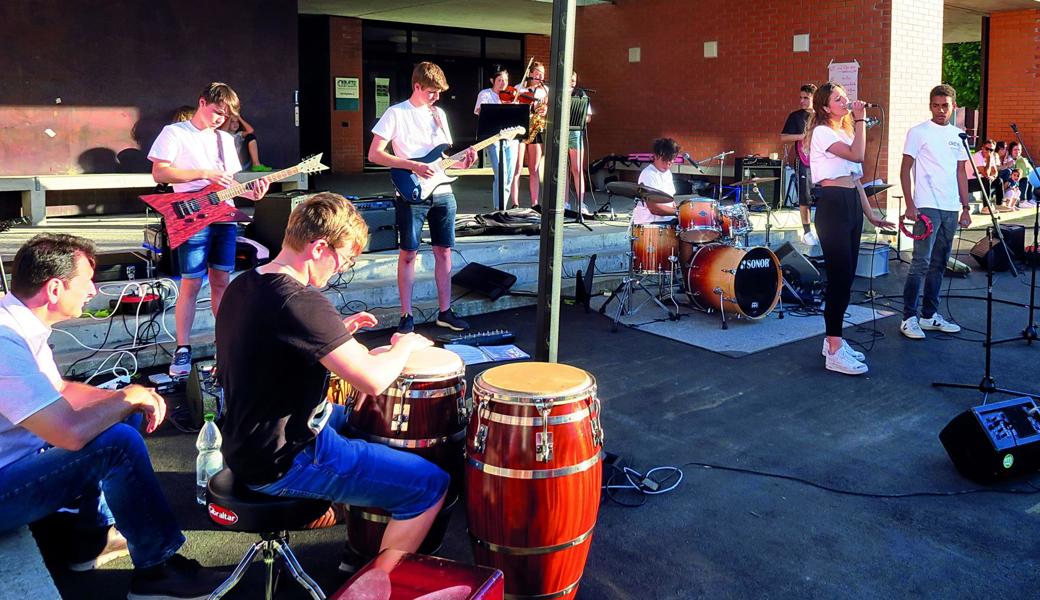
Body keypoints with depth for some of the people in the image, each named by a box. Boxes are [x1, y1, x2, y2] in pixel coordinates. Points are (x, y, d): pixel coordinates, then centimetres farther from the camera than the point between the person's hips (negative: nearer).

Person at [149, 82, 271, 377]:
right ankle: (183, 349, 5)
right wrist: (204, 173, -16)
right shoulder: (175, 133, -1)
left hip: (225, 218, 5)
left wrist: (251, 192, -2)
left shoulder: (225, 139, 17)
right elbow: (159, 173, -10)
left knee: (221, 281, 10)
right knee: (191, 284, -4)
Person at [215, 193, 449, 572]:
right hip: (283, 463, -10)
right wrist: (405, 345, -10)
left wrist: (335, 333, 11)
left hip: (247, 445, 10)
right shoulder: (300, 301, -26)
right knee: (430, 484, -4)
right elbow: (372, 381, -30)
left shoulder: (242, 286, 3)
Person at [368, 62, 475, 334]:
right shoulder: (396, 113, -6)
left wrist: (462, 162, -5)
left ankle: (445, 312, 17)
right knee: (408, 253, -1)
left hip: (442, 193, 6)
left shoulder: (439, 114, 12)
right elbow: (374, 154, -11)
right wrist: (413, 166, -19)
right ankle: (407, 315, 7)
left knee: (444, 251, 8)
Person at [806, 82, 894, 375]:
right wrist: (860, 120, -11)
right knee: (840, 276, -12)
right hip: (832, 204, -9)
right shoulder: (822, 132, -6)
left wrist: (871, 215, 17)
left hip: (851, 205, 9)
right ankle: (834, 352, -9)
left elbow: (856, 179, 21)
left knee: (846, 275, 9)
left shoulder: (846, 132, 21)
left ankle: (833, 339, 17)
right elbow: (857, 155, -21)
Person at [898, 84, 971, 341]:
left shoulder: (958, 135, 14)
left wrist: (965, 208, 12)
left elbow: (961, 173, 17)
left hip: (951, 209, 6)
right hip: (926, 207, -6)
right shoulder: (918, 132, -2)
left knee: (938, 265, 10)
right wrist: (909, 205, -13)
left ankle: (929, 315, 18)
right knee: (921, 263, -9)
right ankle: (909, 318, -4)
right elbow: (905, 170, -5)